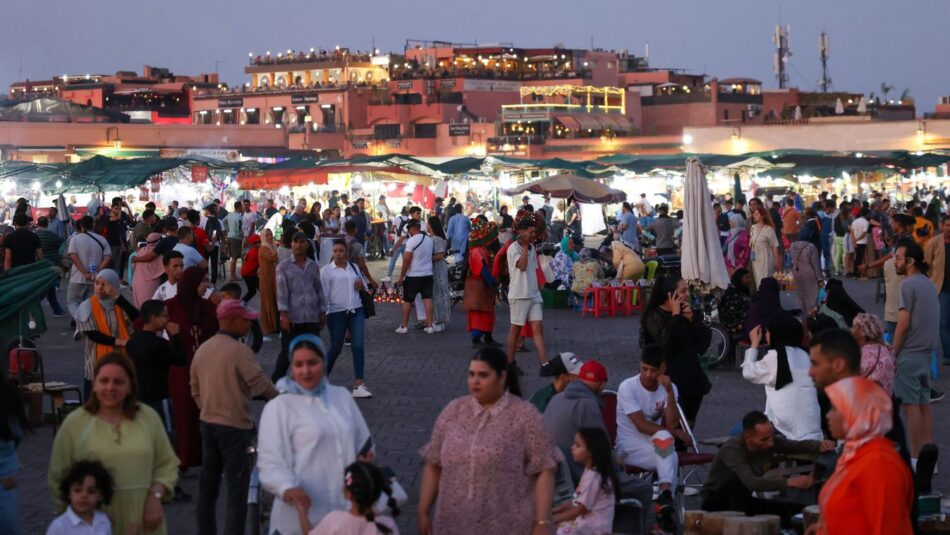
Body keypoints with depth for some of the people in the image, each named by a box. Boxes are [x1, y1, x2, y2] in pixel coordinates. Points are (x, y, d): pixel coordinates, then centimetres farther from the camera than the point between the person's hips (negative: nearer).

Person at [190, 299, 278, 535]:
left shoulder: (202, 349, 5)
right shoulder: (239, 351, -18)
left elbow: (195, 389, 12)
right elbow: (261, 385, -17)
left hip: (208, 423, 8)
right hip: (235, 425, -7)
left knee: (208, 483, 16)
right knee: (237, 486, -2)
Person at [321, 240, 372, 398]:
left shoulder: (354, 267, 13)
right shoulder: (326, 270, 0)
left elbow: (364, 287, 24)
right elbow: (323, 293, -3)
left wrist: (362, 286, 1)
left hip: (356, 311, 3)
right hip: (336, 312, -3)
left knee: (358, 346, -7)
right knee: (335, 348, 5)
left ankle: (358, 385, -8)